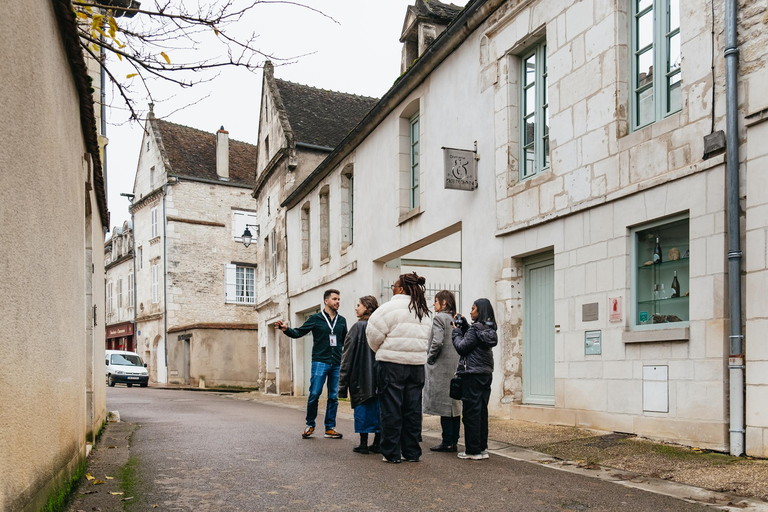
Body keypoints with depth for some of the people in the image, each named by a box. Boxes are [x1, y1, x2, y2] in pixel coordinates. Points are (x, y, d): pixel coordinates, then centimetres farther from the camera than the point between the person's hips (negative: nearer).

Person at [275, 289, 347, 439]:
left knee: (334, 397, 5)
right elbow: (299, 332, 1)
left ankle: (330, 428, 14)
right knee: (314, 394, -7)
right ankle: (310, 425, 12)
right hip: (320, 362, -4)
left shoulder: (341, 320, 13)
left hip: (337, 364, 4)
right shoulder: (316, 318, 2)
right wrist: (286, 329, -17)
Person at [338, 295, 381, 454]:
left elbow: (348, 355, -8)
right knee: (377, 407, 10)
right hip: (379, 376, 5)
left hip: (361, 376, -5)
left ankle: (363, 443, 7)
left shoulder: (358, 327, -9)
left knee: (362, 407, 3)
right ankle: (377, 443, 13)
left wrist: (343, 382, -5)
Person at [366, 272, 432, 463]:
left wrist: (380, 352, 9)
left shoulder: (391, 307, -10)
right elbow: (426, 339, 15)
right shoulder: (423, 311, 13)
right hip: (417, 363, 6)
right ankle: (412, 452, 16)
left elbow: (374, 333, -9)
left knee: (391, 408, 2)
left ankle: (392, 453, 6)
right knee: (413, 409, 10)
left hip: (392, 363, -6)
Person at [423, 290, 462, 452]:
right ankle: (453, 441, 15)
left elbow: (437, 342, -20)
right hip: (455, 366, 8)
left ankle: (447, 442, -2)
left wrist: (430, 359, -8)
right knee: (454, 404, 10)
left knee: (443, 404, -4)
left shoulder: (439, 318, -10)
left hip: (442, 367, -8)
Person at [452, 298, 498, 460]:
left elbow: (462, 347, -12)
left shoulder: (475, 328, -15)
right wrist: (463, 327, 10)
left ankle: (473, 451, 2)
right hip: (486, 374, 9)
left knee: (471, 412, -2)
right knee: (482, 411, 12)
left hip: (472, 375, -9)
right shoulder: (489, 329, 11)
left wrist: (456, 331, 0)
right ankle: (482, 448, 17)